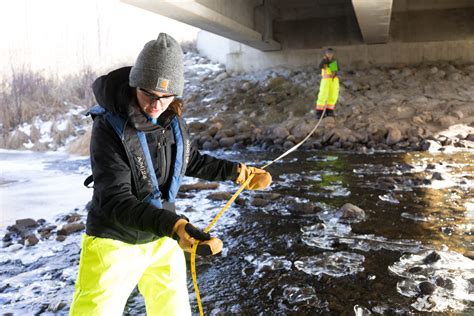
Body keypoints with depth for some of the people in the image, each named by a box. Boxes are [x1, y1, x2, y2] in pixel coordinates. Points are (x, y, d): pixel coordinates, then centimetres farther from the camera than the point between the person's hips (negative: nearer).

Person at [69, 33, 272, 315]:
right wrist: (174, 226, -45)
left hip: (162, 239, 6)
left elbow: (191, 161, 13)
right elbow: (116, 202, -31)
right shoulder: (110, 126, -23)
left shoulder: (172, 118, -6)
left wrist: (240, 172, 13)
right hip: (115, 242, -5)